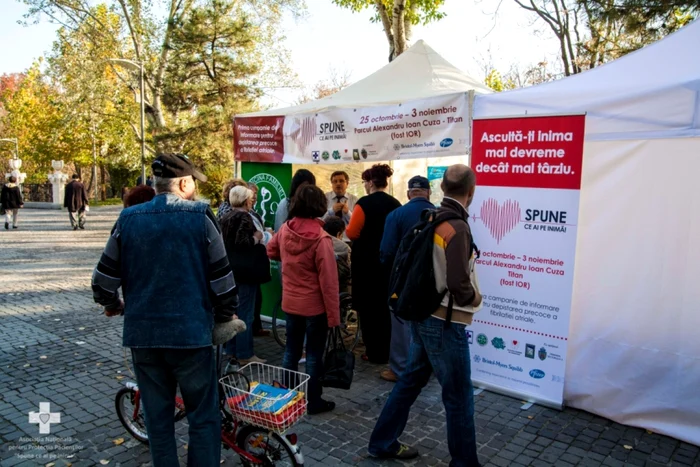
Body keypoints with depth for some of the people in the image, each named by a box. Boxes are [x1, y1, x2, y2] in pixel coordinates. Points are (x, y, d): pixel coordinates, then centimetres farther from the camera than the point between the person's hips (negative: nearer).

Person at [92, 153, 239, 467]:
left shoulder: (128, 219, 2)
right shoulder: (200, 217, -7)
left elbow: (104, 279, 5)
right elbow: (221, 278, -7)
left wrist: (114, 305, 25)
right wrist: (226, 315, 9)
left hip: (142, 332, 4)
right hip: (190, 331, -3)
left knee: (157, 416, 16)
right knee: (203, 417, 9)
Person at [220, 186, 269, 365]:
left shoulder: (226, 217, 12)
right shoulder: (244, 217, -15)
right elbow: (243, 242, -27)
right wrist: (257, 237, -10)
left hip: (231, 269, 9)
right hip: (244, 270, -9)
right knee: (245, 312, -4)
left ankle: (231, 350, 23)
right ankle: (245, 354, 2)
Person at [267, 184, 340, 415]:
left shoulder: (285, 229, -4)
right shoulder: (320, 238, -22)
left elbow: (271, 251, 17)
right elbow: (328, 281, -20)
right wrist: (333, 315, -15)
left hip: (290, 302, 5)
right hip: (315, 306, -5)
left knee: (291, 350, 19)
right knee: (314, 354, 8)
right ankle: (313, 402, 21)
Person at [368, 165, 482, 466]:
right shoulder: (457, 227, -20)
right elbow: (457, 283, -24)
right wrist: (474, 298, -5)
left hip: (422, 315, 8)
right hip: (445, 322, -8)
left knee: (411, 380, 20)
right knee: (459, 396, 7)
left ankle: (382, 443, 33)